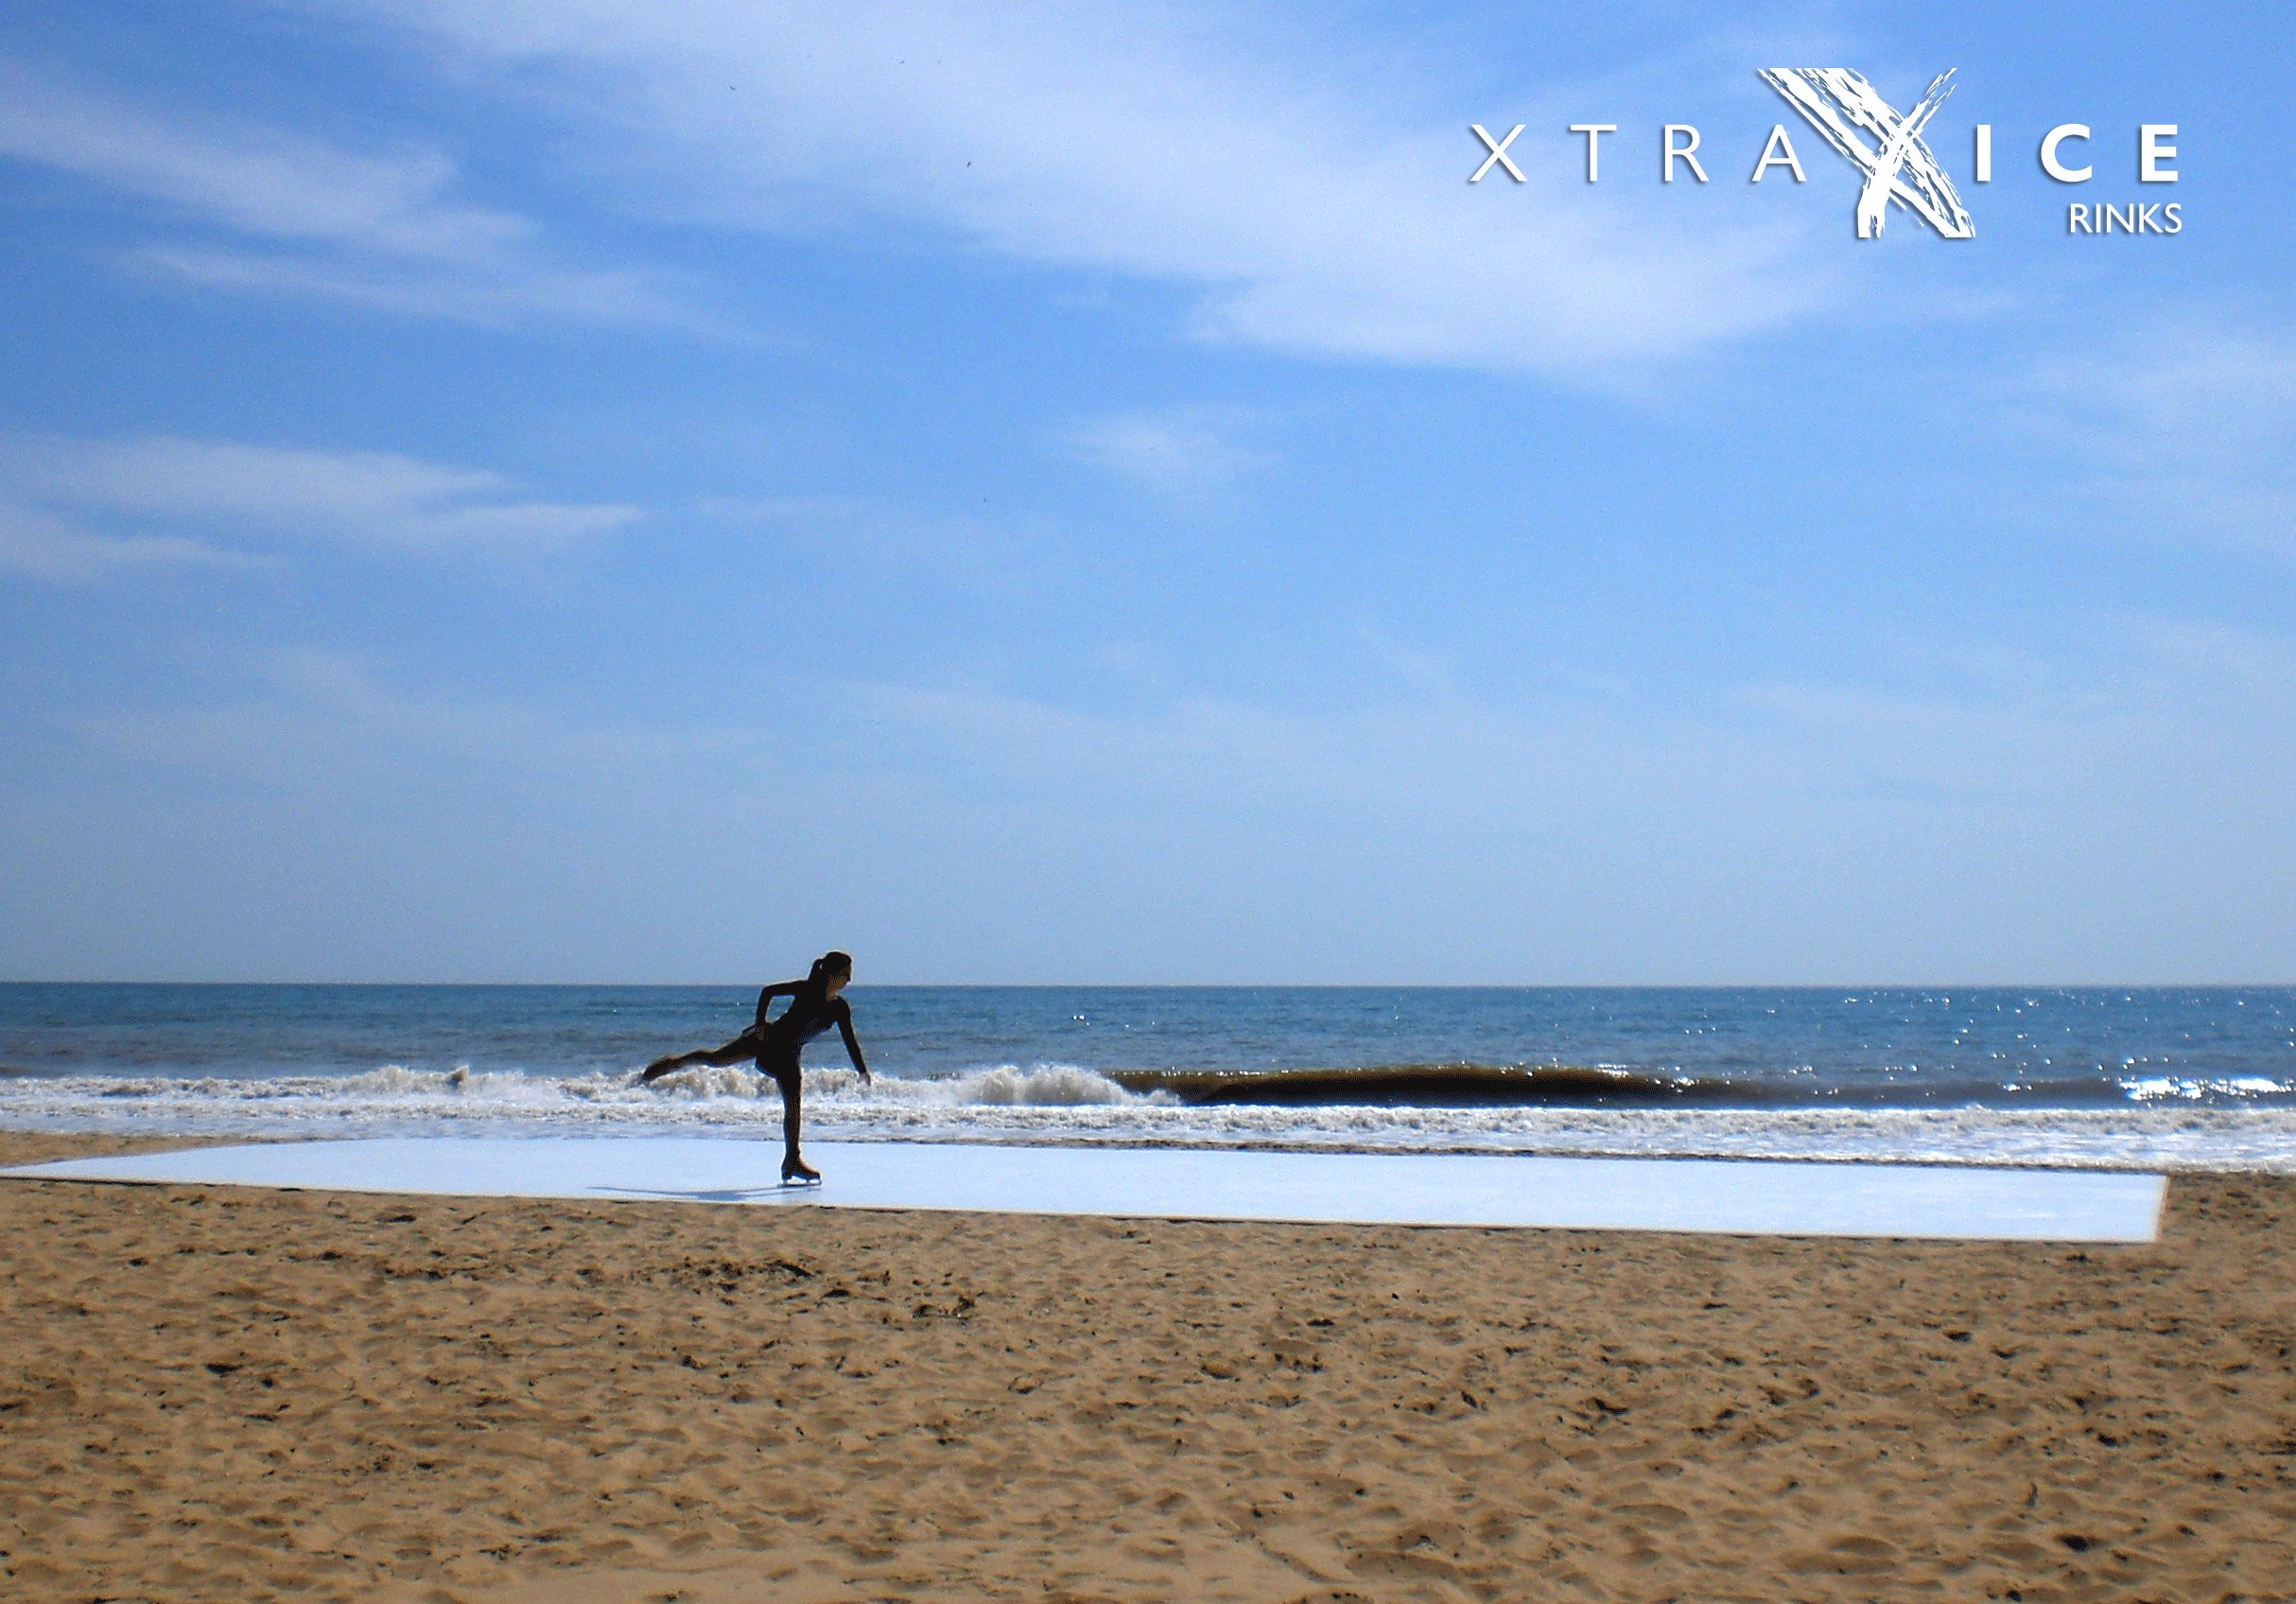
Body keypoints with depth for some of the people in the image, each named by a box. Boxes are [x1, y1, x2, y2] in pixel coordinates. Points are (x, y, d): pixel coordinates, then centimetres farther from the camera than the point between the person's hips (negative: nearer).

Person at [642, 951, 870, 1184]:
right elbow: (768, 991, -12)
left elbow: (850, 1041, -1)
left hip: (787, 1057, 4)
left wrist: (862, 1070, -7)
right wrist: (760, 1023, -18)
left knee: (794, 1105, -5)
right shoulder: (806, 989, -17)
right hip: (766, 1039, -4)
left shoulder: (840, 1009, -6)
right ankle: (670, 1063, 19)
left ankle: (792, 1160, 0)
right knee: (716, 1057, -4)